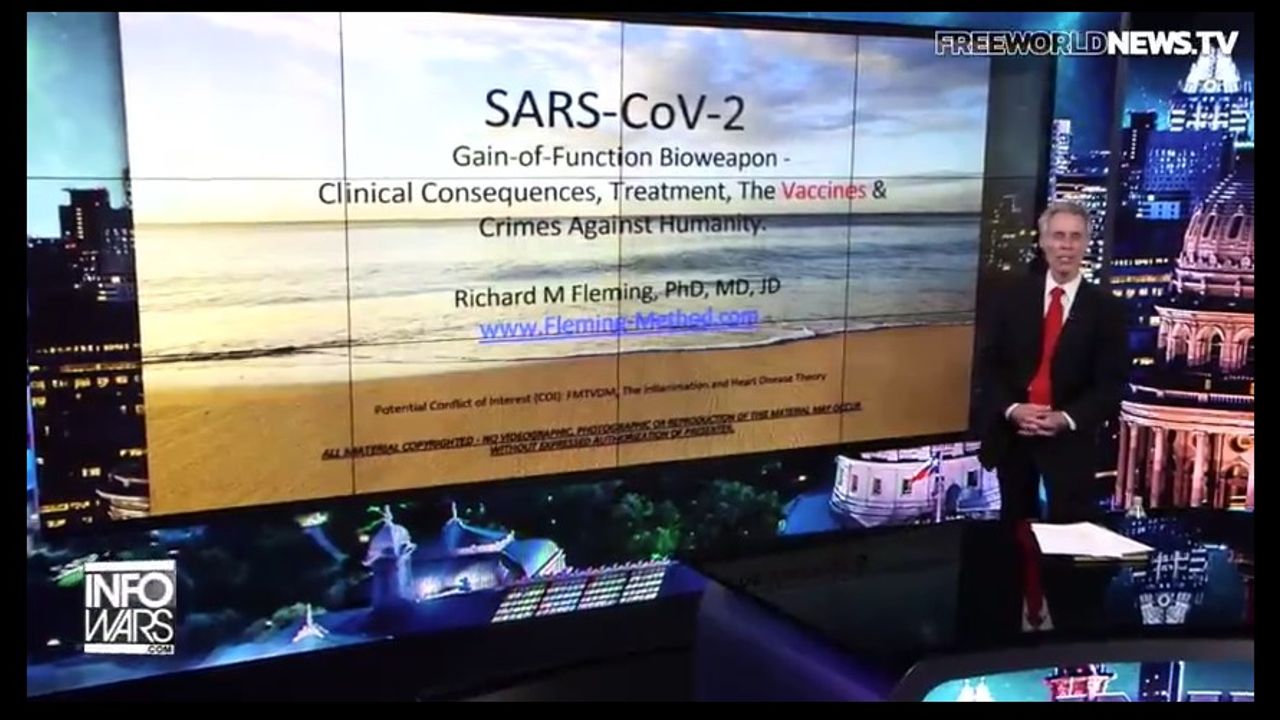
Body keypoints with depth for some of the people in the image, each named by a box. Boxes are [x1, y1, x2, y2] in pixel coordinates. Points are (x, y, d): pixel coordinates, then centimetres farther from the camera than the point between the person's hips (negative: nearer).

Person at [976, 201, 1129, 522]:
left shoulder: (1106, 308, -2)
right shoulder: (1012, 296, 2)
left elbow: (1112, 383, -5)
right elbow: (987, 363, 0)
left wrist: (1067, 419, -19)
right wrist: (1011, 409, -16)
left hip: (1070, 439, -2)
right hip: (1011, 434, 2)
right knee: (1015, 525, 15)